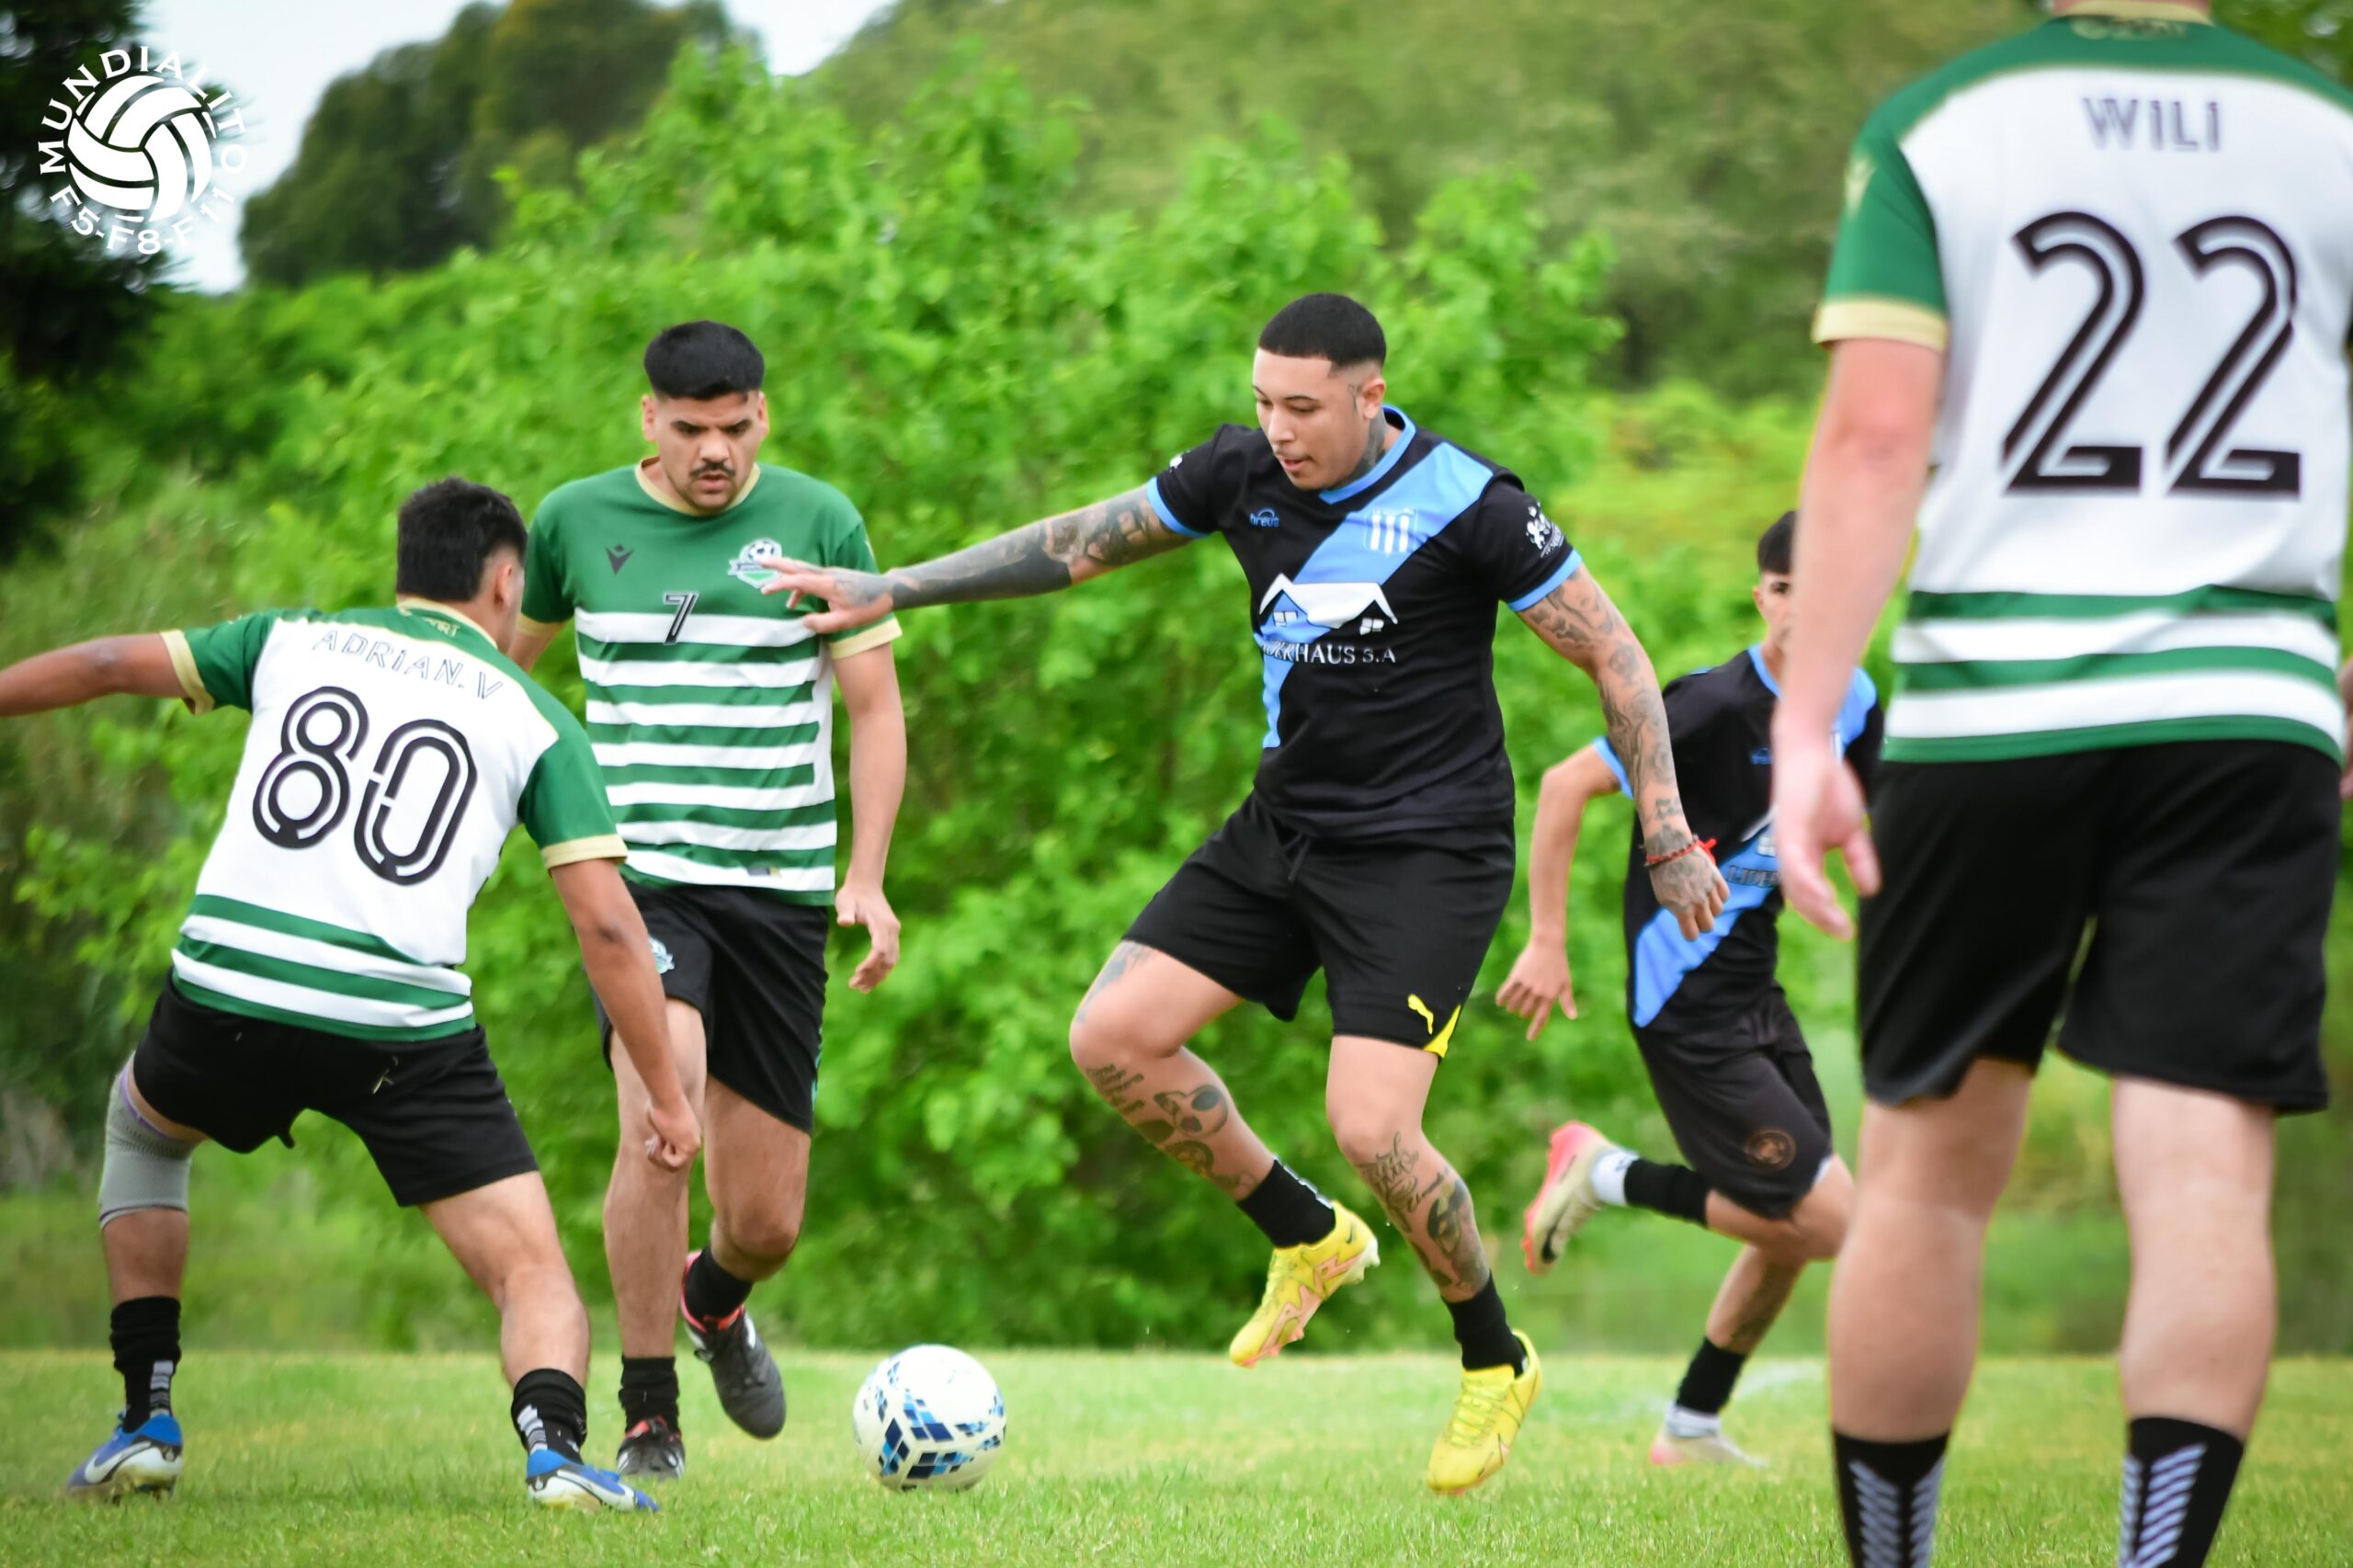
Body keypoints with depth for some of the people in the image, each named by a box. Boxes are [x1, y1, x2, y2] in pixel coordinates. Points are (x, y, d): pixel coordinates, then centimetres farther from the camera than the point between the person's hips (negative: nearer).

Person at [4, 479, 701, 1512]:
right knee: (532, 1272, 6)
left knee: (141, 1127, 34)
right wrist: (666, 1092, 9)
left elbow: (106, 667, 19)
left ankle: (146, 1425, 26)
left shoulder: (293, 641, 17)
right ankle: (553, 1445, -25)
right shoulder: (535, 719, 11)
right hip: (405, 1027, -2)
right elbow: (606, 924, 4)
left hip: (226, 989, 2)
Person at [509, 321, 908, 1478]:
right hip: (638, 874, -1)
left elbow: (875, 706, 4)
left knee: (766, 1221, 3)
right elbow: (507, 655, 21)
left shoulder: (818, 523, 1)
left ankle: (713, 1298, 43)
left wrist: (867, 878, -5)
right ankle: (648, 1419, -14)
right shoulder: (576, 520, 3)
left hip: (780, 891, 1)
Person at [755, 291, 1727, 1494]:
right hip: (1283, 830, 7)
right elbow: (1081, 542, 12)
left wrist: (1666, 838, -12)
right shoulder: (1243, 472, 0)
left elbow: (1613, 655, -9)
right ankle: (1304, 1236, 17)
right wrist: (892, 589, 8)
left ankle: (1494, 1361, 8)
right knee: (1112, 1037, -5)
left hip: (1427, 853, -7)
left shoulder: (1464, 504, -16)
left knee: (1370, 1127, -19)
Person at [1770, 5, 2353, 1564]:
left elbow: (1873, 434, -8)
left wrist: (1804, 732, -9)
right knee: (2204, 1181, -5)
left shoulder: (1935, 126, 1)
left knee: (1930, 1171, 10)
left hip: (1986, 706, 0)